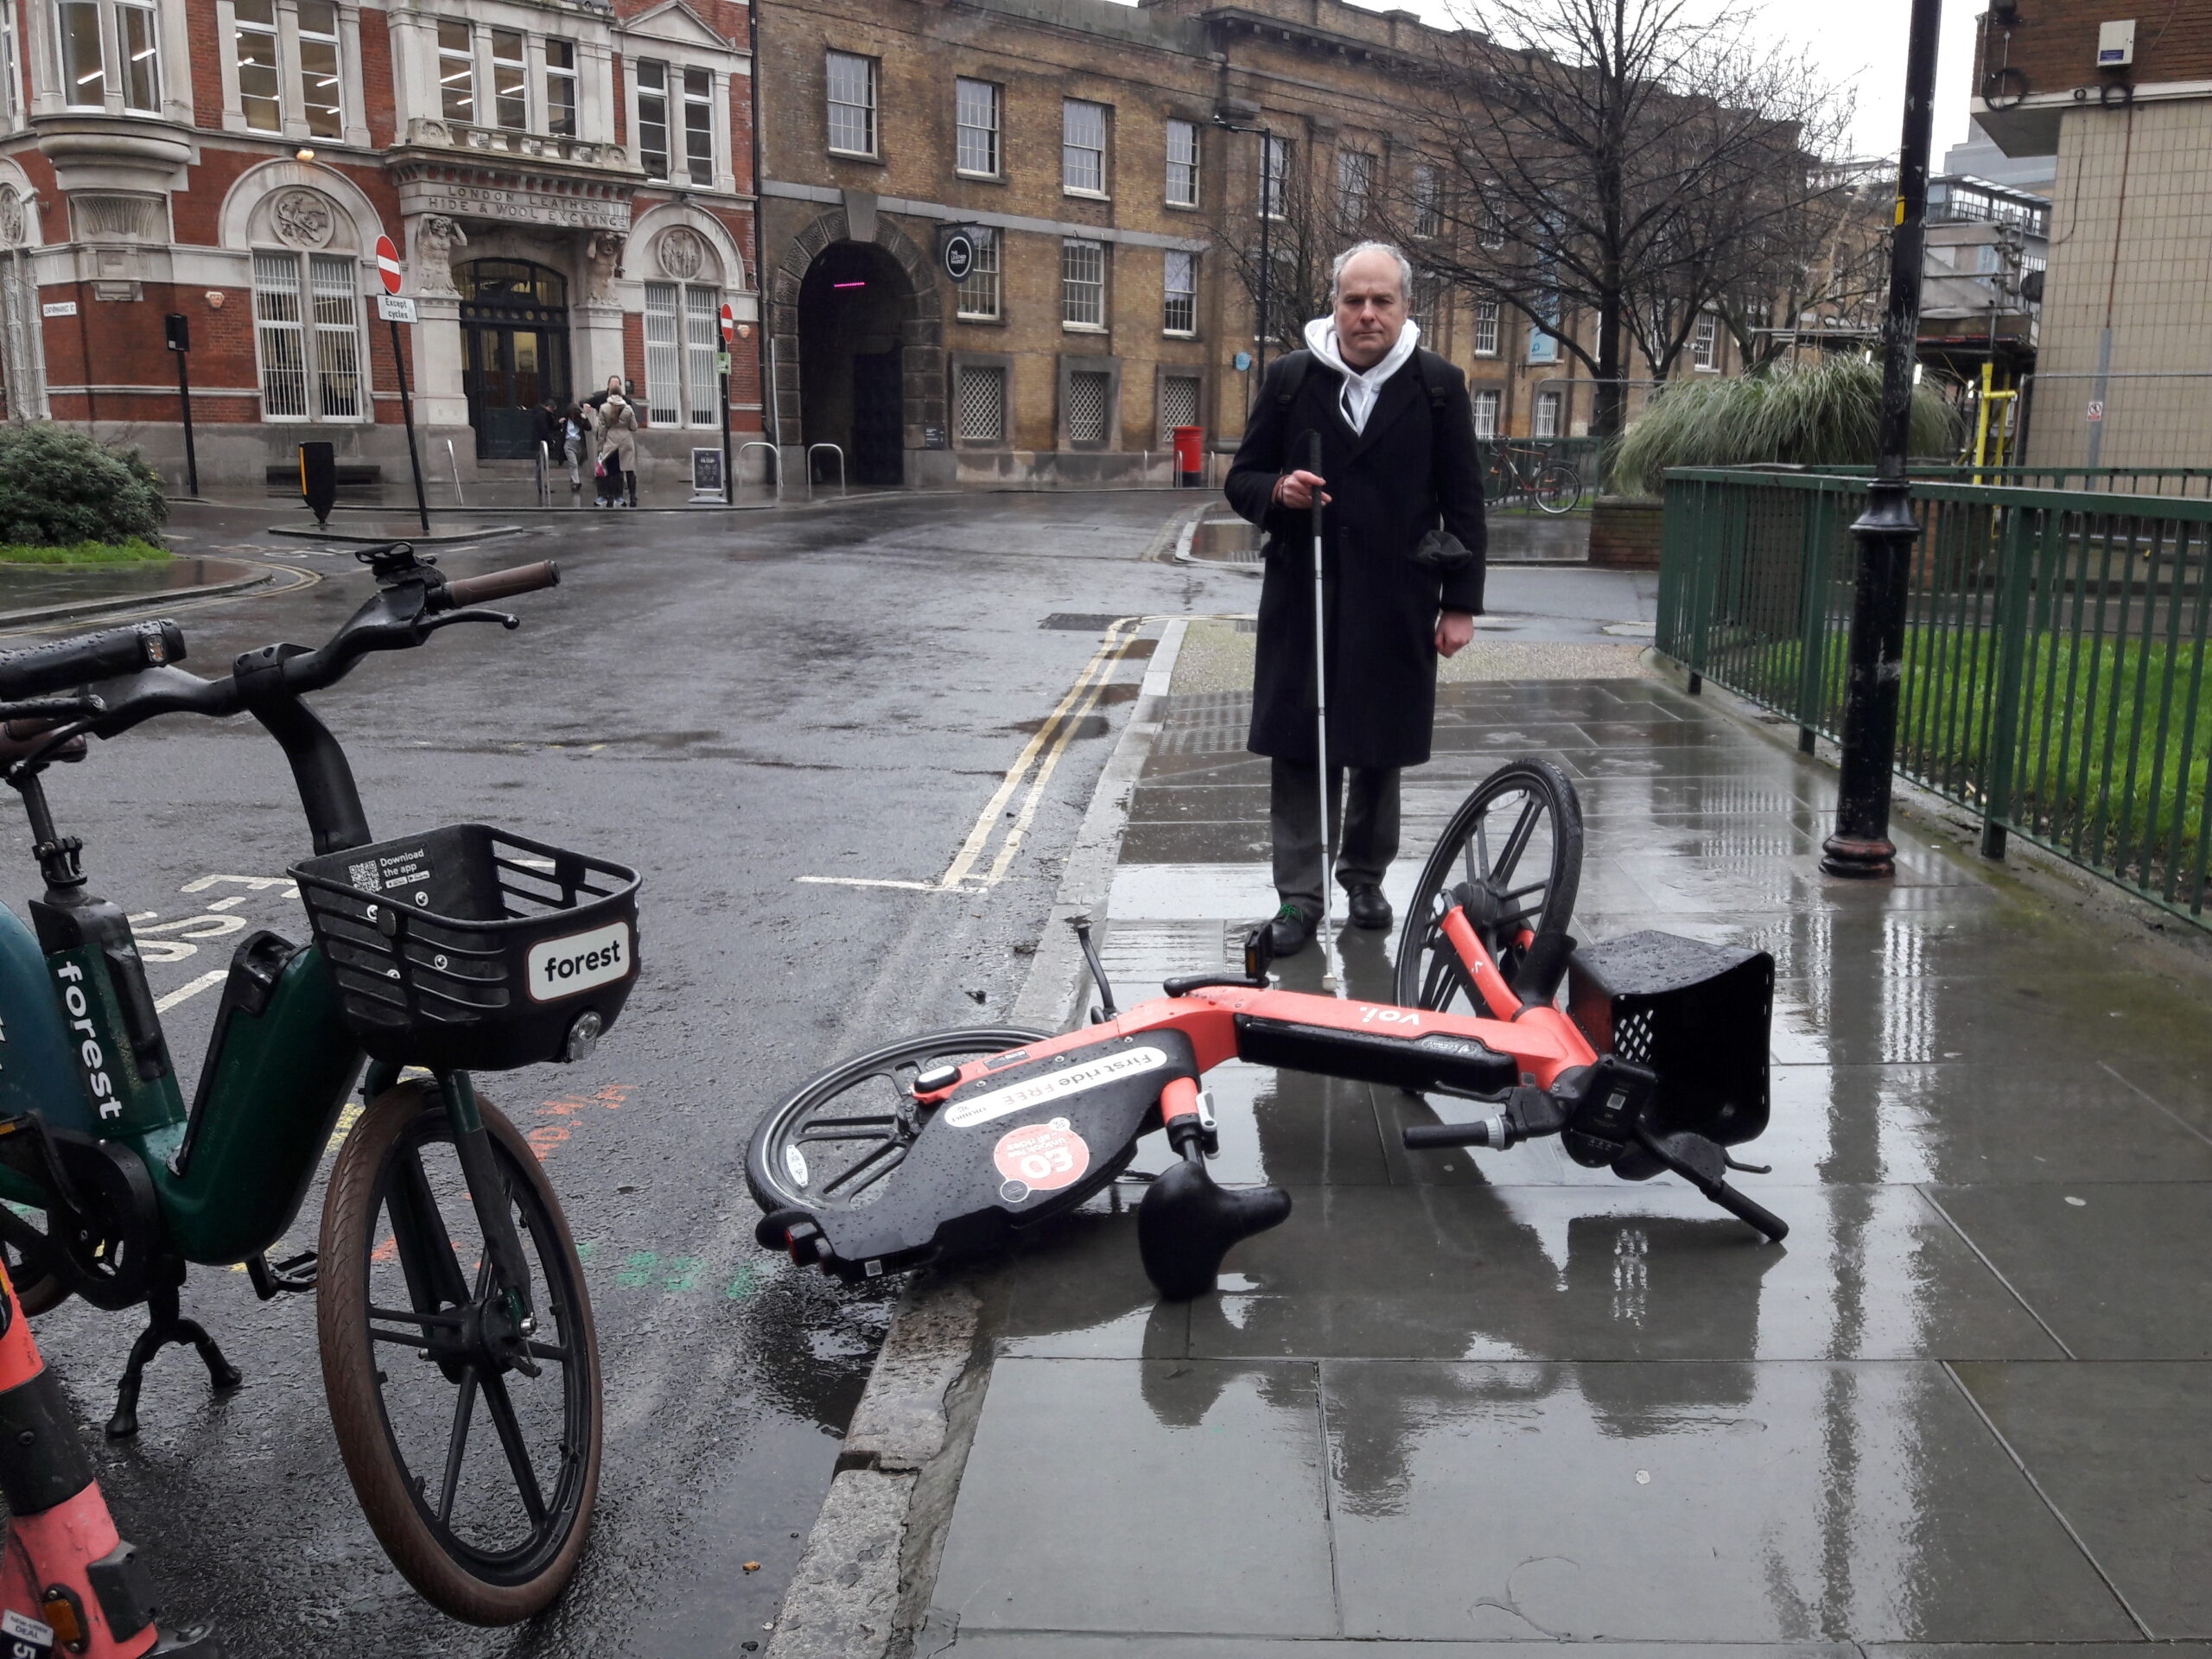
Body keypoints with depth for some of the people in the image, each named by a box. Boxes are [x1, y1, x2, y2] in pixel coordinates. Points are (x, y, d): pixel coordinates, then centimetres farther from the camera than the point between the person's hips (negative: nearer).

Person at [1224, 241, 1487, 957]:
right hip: (1302, 599, 0)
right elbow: (1242, 478, 10)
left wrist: (1461, 602, 1)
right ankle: (1299, 894, 9)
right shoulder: (1291, 378, 4)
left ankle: (1366, 877, 29)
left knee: (1380, 750, 11)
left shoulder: (1438, 385, 2)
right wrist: (1277, 492, -14)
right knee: (1298, 749, 0)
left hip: (1395, 605, 0)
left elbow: (1463, 502, 5)